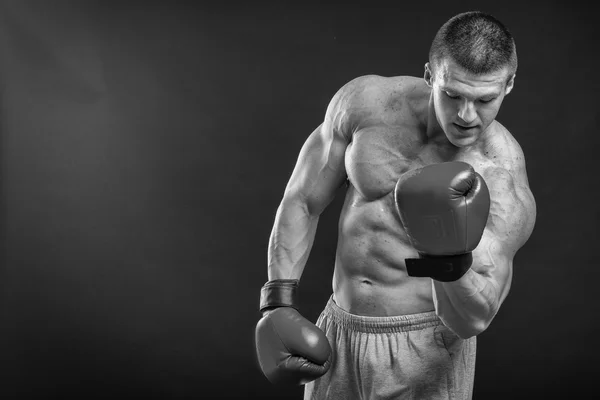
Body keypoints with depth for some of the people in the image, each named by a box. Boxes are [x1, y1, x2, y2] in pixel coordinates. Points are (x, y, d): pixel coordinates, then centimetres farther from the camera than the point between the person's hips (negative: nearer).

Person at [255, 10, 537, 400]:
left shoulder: (507, 184, -17)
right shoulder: (365, 100, -9)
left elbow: (471, 321, -20)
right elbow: (302, 202, 0)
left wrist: (452, 259, -39)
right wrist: (278, 304, -4)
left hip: (424, 354, -3)